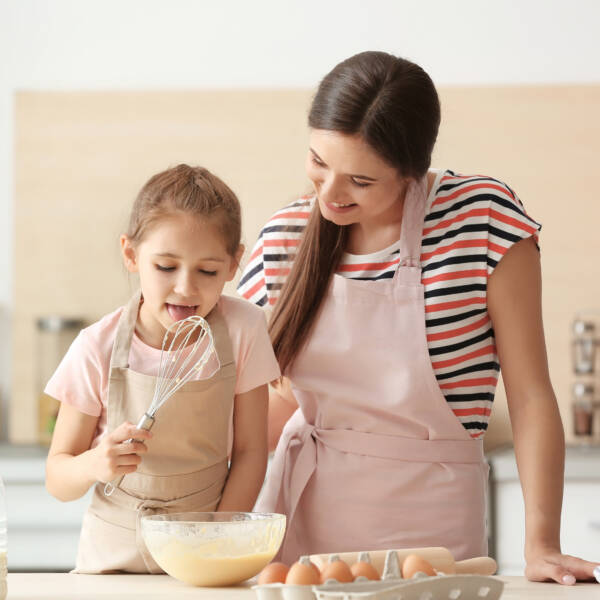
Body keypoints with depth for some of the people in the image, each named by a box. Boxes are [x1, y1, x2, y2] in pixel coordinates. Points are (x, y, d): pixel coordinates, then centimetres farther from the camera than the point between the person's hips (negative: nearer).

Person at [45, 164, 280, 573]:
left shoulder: (242, 331, -5)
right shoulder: (99, 348, -7)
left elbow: (249, 452, 0)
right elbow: (58, 481, 0)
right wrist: (95, 464, -21)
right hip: (114, 559, 0)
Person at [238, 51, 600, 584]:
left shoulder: (482, 217, -10)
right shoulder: (283, 238, 1)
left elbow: (530, 397, -10)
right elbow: (284, 400, 9)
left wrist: (541, 544, -17)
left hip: (428, 521, -3)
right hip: (300, 515, 3)